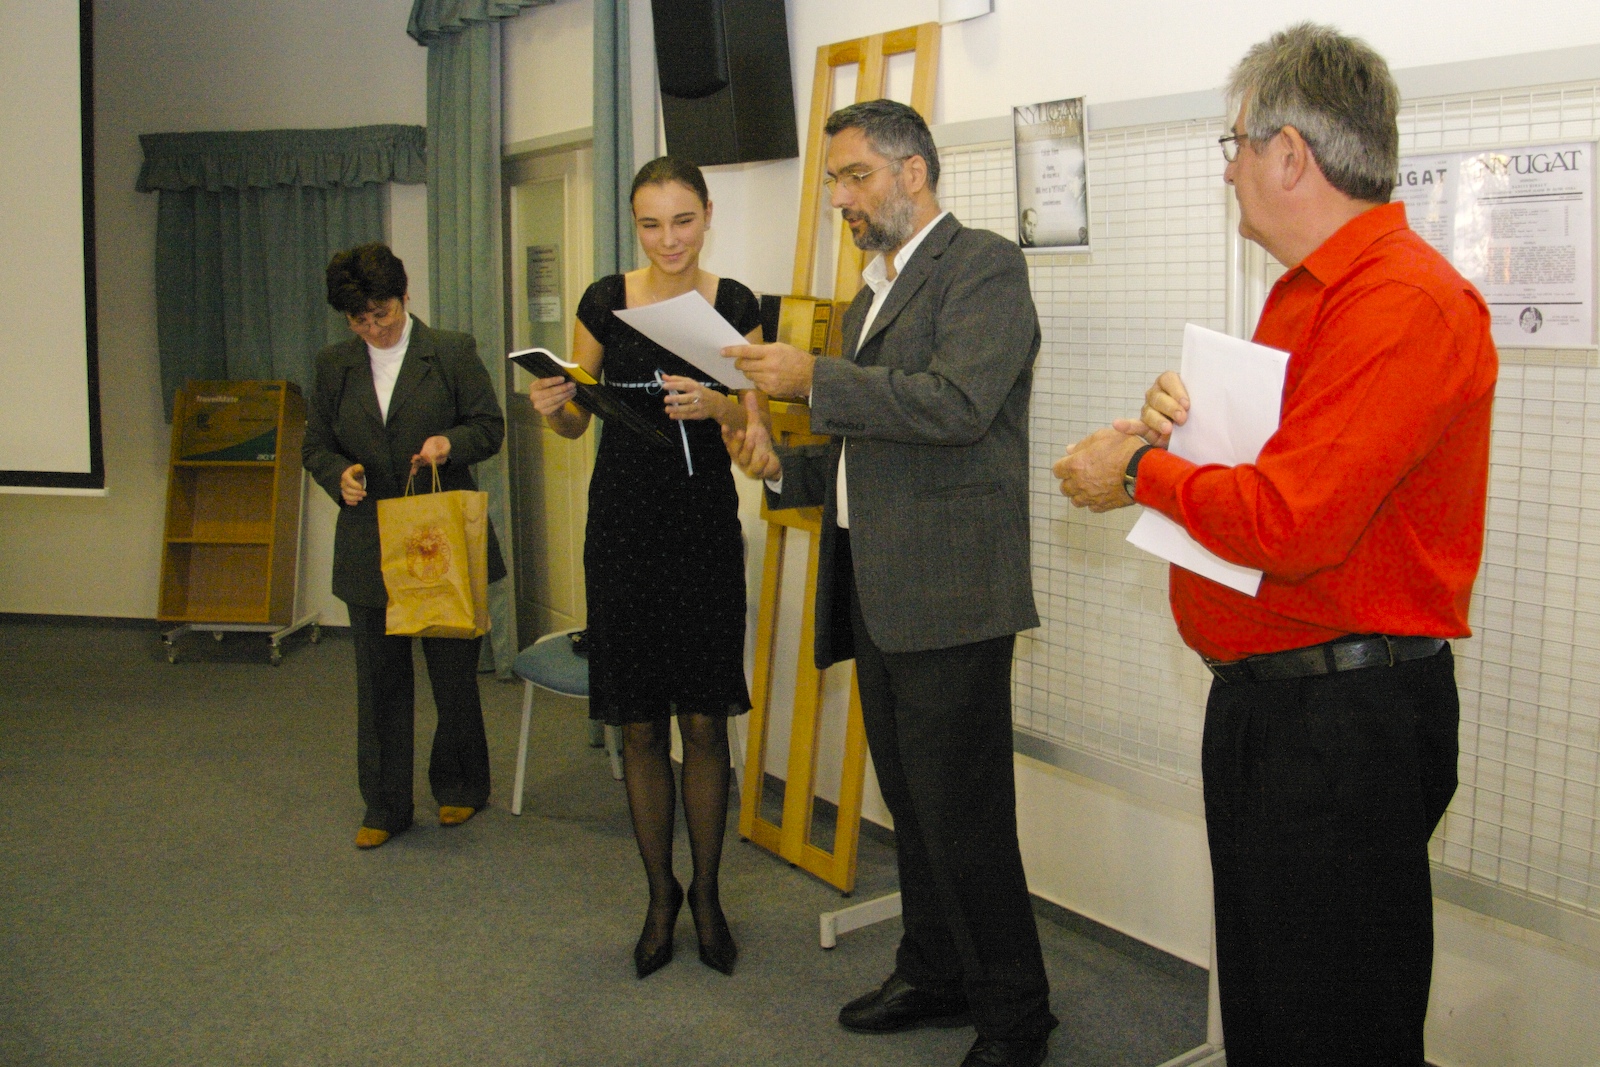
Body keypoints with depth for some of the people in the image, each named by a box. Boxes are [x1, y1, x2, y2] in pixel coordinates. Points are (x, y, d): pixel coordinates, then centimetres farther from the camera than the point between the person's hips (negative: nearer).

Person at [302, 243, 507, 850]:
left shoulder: (453, 352, 0)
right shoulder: (333, 366, 9)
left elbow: (490, 426, 2)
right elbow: (315, 443, 13)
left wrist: (450, 442, -19)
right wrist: (338, 476, -9)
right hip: (369, 545, 3)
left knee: (455, 672, 8)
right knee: (379, 680, 9)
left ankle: (461, 787, 28)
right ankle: (385, 807, 20)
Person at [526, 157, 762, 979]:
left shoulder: (734, 305, 0)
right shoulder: (605, 302, 1)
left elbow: (754, 423, -3)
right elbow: (576, 423, 8)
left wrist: (711, 403, -24)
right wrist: (552, 405, -14)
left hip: (705, 519, 0)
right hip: (624, 519, 1)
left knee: (704, 720, 2)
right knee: (639, 725, 6)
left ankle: (706, 895, 19)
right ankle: (660, 895, 21)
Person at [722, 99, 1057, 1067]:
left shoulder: (984, 264, -5)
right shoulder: (874, 293, 21)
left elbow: (957, 404, -22)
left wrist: (814, 379, -17)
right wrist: (784, 466, 7)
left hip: (948, 589, -9)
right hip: (875, 589, 9)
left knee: (963, 814, -4)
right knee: (912, 802, 17)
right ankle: (936, 976, 32)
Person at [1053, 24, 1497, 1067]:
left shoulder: (1406, 301, -20)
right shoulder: (1311, 288, 15)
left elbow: (1289, 523, -28)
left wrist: (1141, 469, -12)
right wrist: (1182, 421, 1)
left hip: (1347, 720, -10)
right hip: (1263, 699, 10)